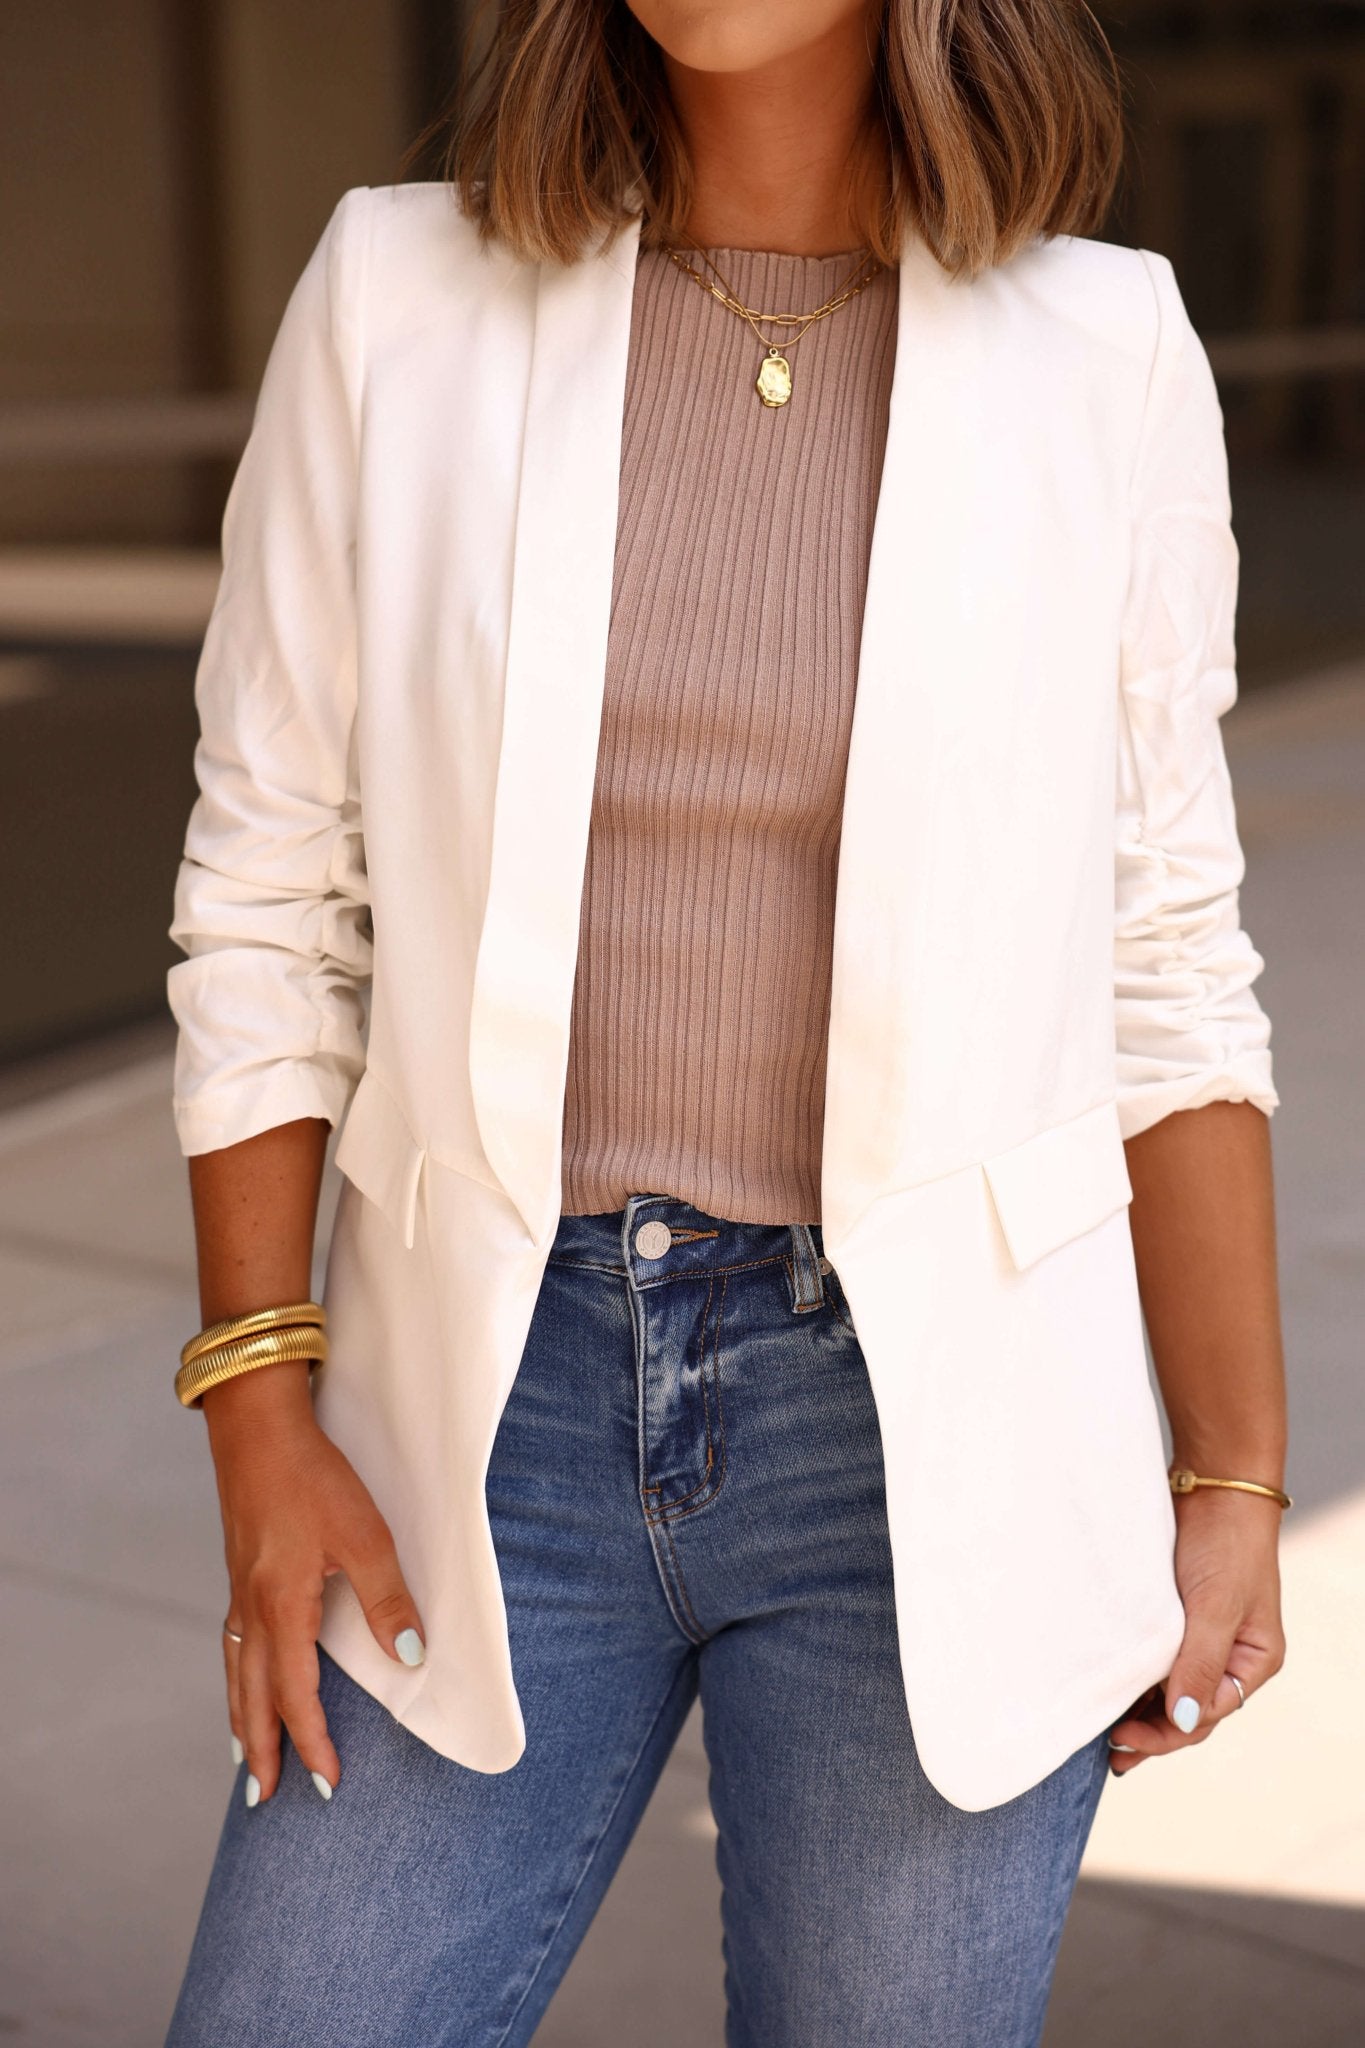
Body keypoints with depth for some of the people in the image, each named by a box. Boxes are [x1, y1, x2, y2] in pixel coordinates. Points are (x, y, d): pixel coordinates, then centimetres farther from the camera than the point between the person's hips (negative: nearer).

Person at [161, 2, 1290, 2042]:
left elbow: (1163, 960, 3)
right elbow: (270, 896, 2)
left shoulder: (1101, 357, -3)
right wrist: (262, 1416, -3)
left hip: (933, 1432, -1)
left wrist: (1236, 1485, 1)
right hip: (505, 1409, 1)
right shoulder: (399, 296, -3)